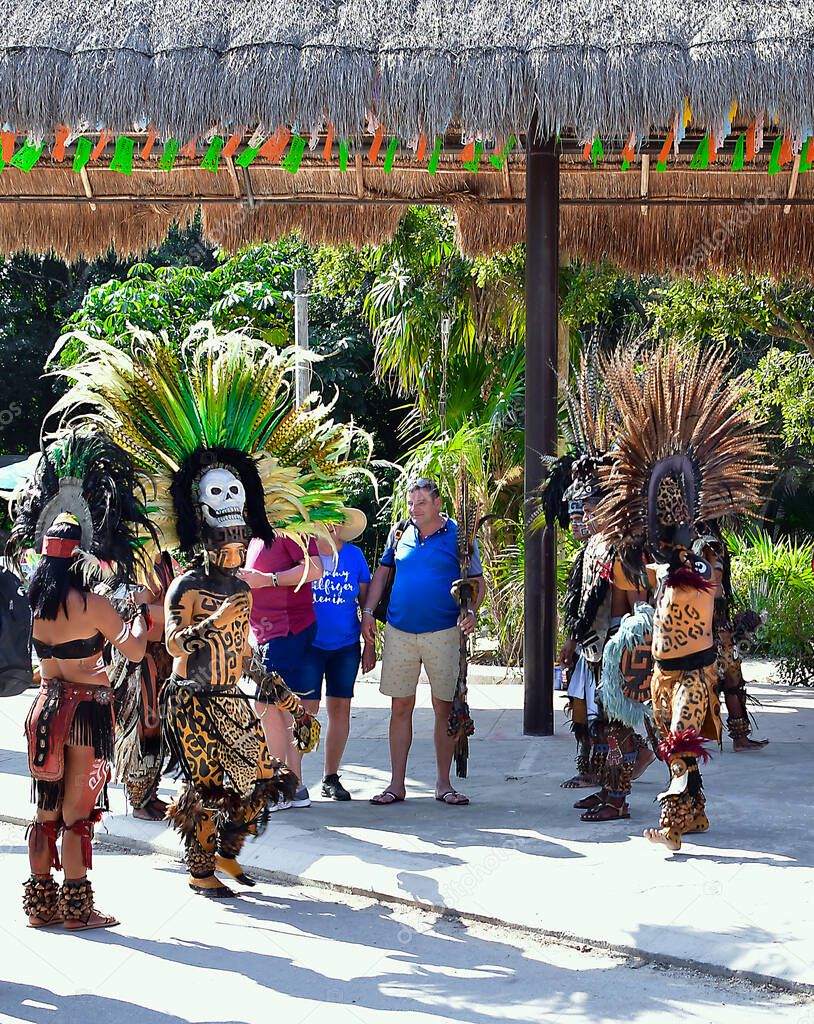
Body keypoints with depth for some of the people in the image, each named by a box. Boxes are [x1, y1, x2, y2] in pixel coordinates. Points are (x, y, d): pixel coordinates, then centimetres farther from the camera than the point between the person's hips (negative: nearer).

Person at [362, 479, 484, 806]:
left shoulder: (458, 536, 0)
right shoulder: (399, 533, 8)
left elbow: (477, 581, 4)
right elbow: (382, 572, 18)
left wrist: (471, 611, -14)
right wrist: (368, 611, 8)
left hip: (443, 633, -2)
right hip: (399, 632, 2)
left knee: (445, 708, 2)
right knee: (400, 707, 4)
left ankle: (443, 783, 13)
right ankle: (397, 784, 10)